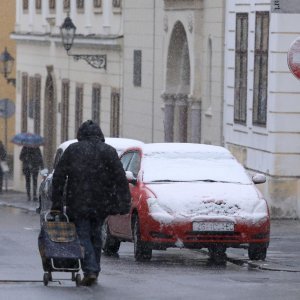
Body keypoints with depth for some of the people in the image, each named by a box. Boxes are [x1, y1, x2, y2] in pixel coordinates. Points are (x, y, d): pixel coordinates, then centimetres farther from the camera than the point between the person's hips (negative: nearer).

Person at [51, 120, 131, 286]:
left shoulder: (72, 150, 1)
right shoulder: (109, 151, 2)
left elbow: (59, 176, 1)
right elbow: (120, 178, -3)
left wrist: (57, 202, 4)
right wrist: (124, 202, -3)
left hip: (78, 204, -2)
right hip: (101, 204, 2)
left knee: (83, 235, 1)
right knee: (95, 236, 16)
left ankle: (90, 270, -15)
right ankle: (94, 272, 20)